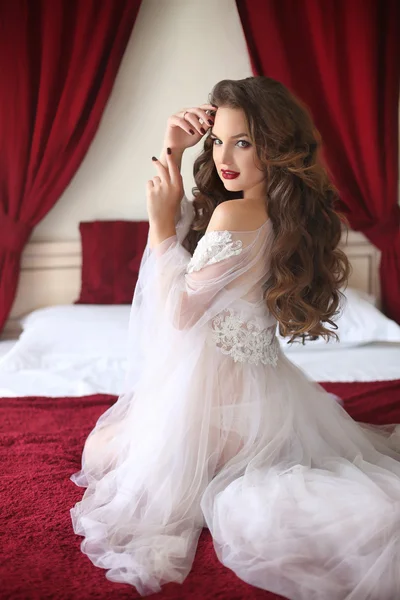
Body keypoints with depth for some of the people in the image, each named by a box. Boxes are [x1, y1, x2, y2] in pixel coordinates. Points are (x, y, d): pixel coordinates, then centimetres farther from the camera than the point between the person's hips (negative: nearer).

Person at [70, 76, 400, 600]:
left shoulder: (234, 214, -26)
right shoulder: (289, 212, 1)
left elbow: (179, 314, -17)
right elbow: (181, 222, 13)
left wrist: (163, 223, -16)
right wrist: (172, 152, 1)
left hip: (214, 384, -8)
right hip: (263, 381, 8)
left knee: (99, 449, 18)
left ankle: (224, 487, -3)